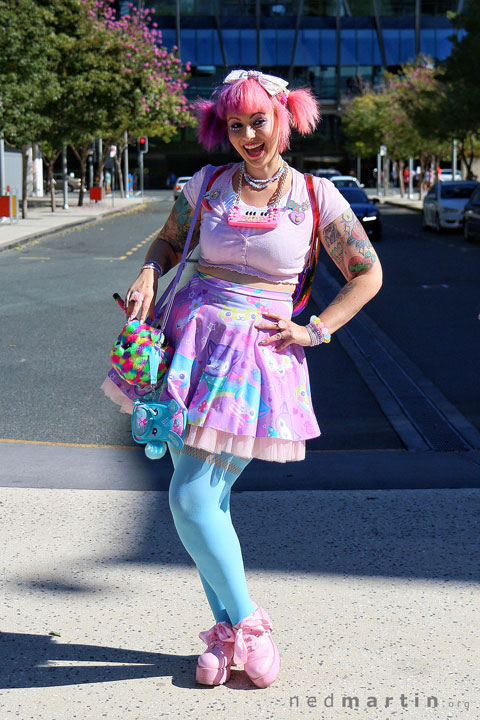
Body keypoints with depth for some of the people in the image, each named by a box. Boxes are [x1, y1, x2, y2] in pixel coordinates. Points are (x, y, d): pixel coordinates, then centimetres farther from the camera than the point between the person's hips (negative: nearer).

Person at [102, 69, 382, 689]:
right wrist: (147, 279, 1)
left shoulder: (315, 195, 0)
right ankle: (234, 626, 18)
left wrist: (314, 330, -2)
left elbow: (368, 274, 5)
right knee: (201, 497, 4)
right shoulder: (207, 185, 7)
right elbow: (168, 243, 22)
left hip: (263, 354, -4)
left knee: (192, 497, -11)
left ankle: (240, 624, 8)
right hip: (194, 338, 4)